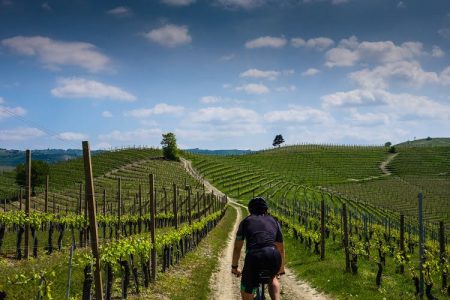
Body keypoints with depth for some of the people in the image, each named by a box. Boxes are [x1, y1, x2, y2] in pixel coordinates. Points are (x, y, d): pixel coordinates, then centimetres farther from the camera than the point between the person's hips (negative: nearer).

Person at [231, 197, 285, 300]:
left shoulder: (245, 221, 26)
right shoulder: (274, 221, 29)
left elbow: (237, 248, 31)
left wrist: (234, 267, 45)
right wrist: (281, 269, 52)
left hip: (253, 257, -2)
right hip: (273, 257, 2)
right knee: (272, 278, 35)